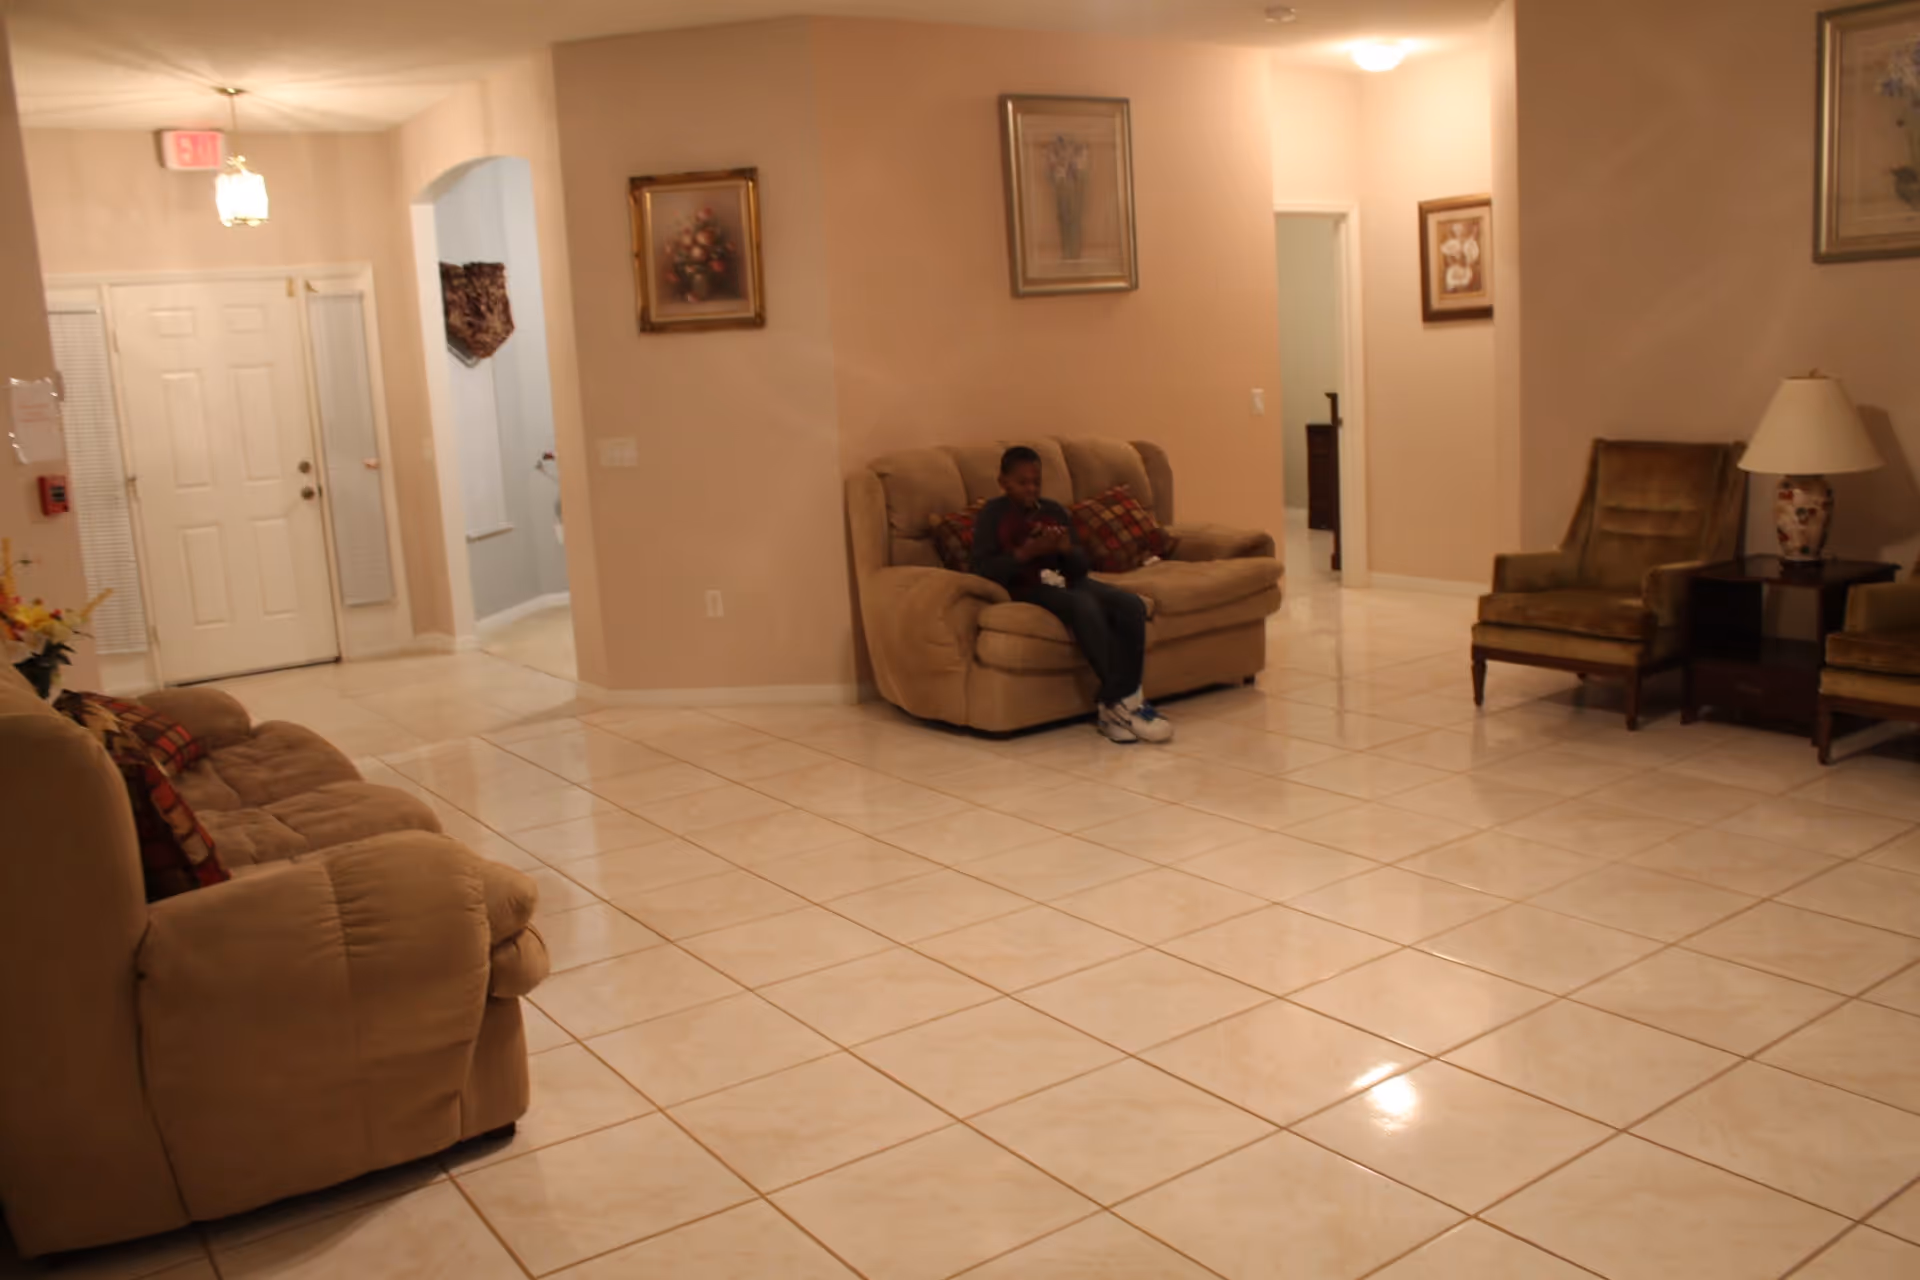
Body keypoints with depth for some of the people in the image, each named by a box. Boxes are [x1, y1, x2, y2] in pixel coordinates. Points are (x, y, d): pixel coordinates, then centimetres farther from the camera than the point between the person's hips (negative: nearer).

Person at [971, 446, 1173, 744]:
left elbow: (1080, 568, 11)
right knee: (1085, 607, -35)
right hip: (1025, 588, -6)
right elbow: (984, 571, -13)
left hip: (1064, 582, 6)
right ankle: (1122, 702, -30)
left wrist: (1068, 549, -12)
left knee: (1132, 605, -20)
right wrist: (1028, 551, -24)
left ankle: (1118, 704, -21)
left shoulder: (1055, 511, 14)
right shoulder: (992, 516, -1)